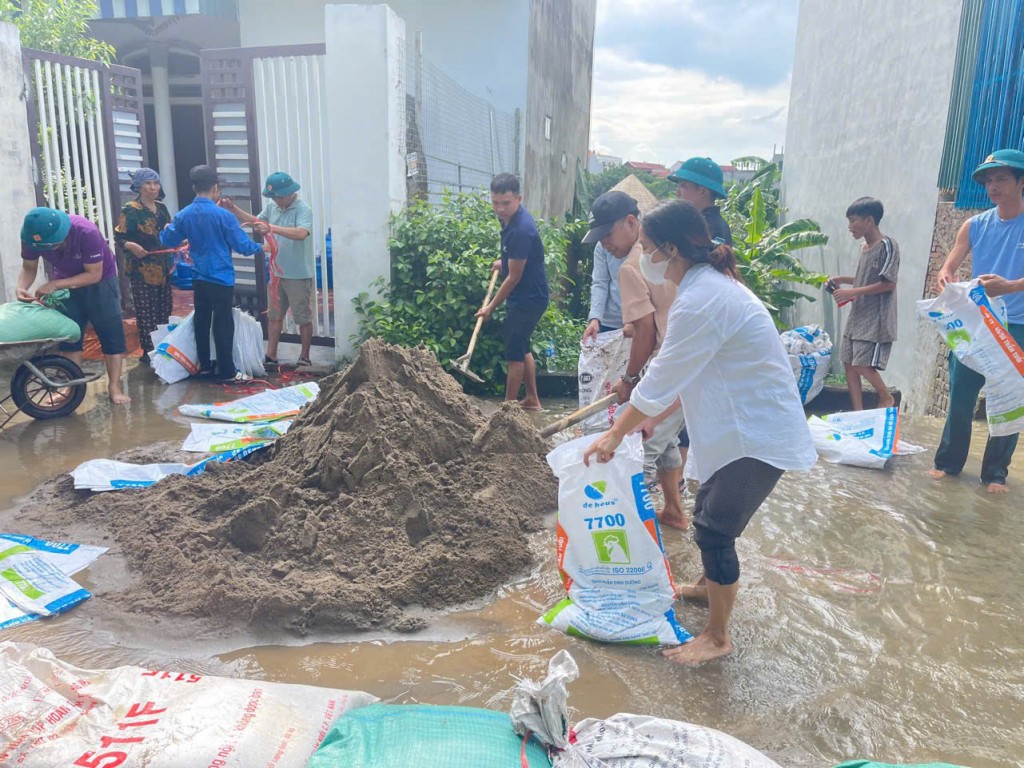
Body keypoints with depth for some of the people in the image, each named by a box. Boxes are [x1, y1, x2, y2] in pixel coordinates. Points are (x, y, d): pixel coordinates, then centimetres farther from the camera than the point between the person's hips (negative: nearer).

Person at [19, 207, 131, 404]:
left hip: (100, 280, -4)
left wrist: (55, 285, -34)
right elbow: (28, 268, -8)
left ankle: (114, 386, -1)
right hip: (66, 281, 4)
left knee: (111, 332, -7)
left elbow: (94, 275, -28)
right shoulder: (32, 236, -22)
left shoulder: (86, 232, -35)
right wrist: (22, 287, -29)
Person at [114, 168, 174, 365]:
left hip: (163, 268, 7)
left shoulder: (161, 208, 11)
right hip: (142, 270, -7)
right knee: (146, 313, -3)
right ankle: (149, 352, 4)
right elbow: (119, 237, -11)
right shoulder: (130, 210, -9)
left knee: (164, 310, 11)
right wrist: (131, 246, -30)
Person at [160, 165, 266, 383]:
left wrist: (167, 228, 36)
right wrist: (260, 247, 8)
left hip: (199, 278, 6)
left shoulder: (183, 215, 2)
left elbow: (168, 241, 15)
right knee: (223, 324, -1)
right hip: (221, 279, -6)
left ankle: (204, 367, 23)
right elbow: (242, 245, -11)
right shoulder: (222, 215, -15)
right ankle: (227, 372, 4)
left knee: (201, 321, 14)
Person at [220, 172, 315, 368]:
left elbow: (301, 233, -33)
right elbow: (254, 221, 22)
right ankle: (271, 356, 20)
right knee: (274, 315, 11)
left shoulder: (303, 209, -15)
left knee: (304, 318, 5)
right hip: (276, 273, 7)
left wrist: (272, 228, -40)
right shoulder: (272, 208, 7)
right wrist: (233, 209, 8)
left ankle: (304, 357, 16)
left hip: (299, 275, -7)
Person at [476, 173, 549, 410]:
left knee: (514, 353, -3)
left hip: (528, 299, -10)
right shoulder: (511, 218, 3)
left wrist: (491, 307, -13)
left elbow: (514, 276, -20)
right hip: (529, 296, 10)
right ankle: (532, 399, 28)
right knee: (522, 348, 18)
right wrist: (505, 262, 16)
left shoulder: (521, 230, -26)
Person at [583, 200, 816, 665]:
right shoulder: (711, 283, 8)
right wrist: (652, 418, 13)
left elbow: (661, 380, -20)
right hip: (749, 424, 10)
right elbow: (686, 375, 13)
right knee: (710, 516, 24)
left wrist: (615, 435, -9)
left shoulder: (700, 301, -25)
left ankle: (717, 637, 16)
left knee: (714, 531, -1)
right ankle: (711, 585, 47)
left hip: (758, 435, -10)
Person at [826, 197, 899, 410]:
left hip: (876, 319, -9)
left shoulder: (887, 245, -12)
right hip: (857, 316, 9)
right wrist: (843, 279, 11)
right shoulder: (864, 247, 13)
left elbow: (888, 283, -17)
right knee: (849, 363, 5)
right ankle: (858, 413, 12)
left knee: (863, 365, -11)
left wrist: (852, 292, -18)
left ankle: (887, 398, 16)